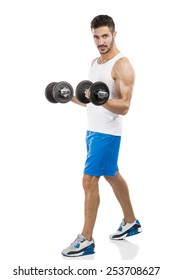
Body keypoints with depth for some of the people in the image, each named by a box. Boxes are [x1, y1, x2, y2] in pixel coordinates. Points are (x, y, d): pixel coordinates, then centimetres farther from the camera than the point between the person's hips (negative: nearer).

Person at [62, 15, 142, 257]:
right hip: (93, 129, 9)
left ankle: (86, 240, 1)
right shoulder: (95, 62, 12)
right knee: (112, 176, 19)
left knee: (89, 181, -8)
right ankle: (131, 223, 35)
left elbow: (124, 107, -21)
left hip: (107, 133, -9)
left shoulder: (122, 65, -15)